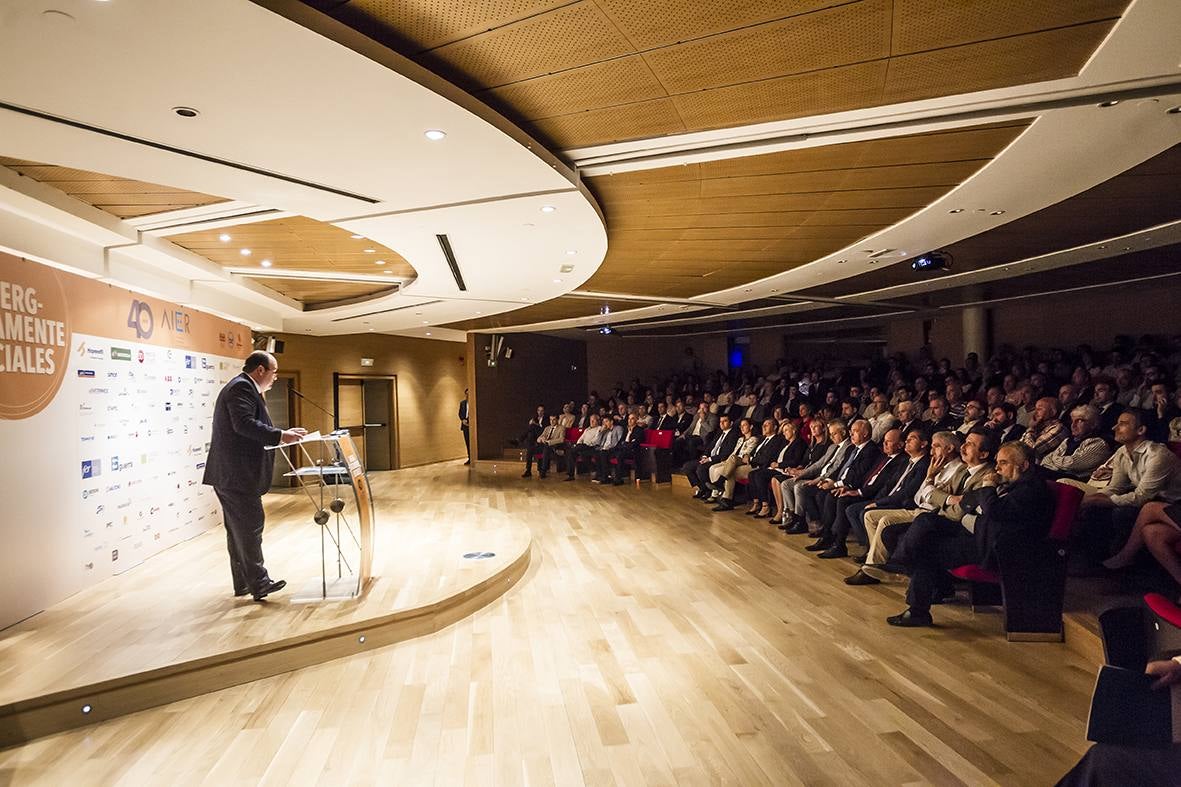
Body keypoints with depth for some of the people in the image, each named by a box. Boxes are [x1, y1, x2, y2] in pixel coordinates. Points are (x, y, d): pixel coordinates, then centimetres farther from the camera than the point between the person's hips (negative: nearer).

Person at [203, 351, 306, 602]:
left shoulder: (243, 387, 21)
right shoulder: (242, 387, -12)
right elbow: (244, 423, -25)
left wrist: (282, 434, 14)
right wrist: (280, 436, -27)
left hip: (232, 474, 11)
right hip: (236, 474, -11)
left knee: (239, 529, 13)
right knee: (251, 526, -8)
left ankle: (243, 582, 19)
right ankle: (258, 583, -5)